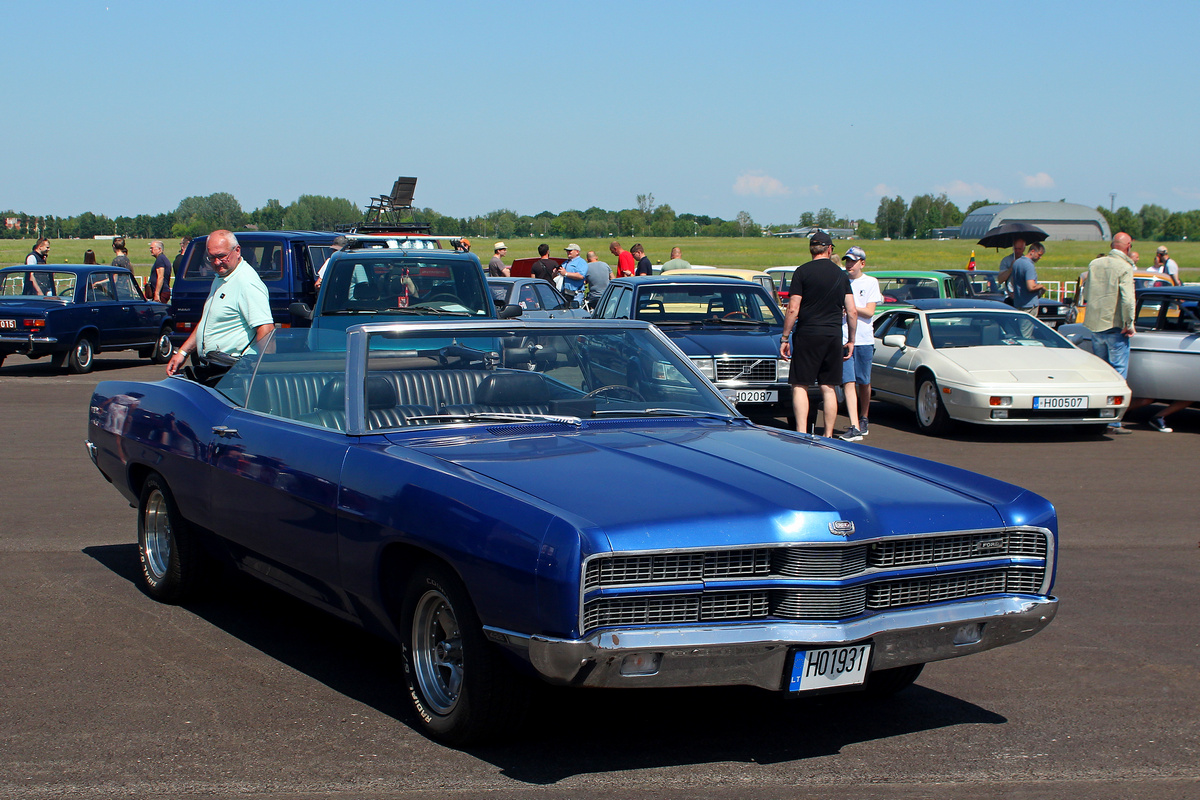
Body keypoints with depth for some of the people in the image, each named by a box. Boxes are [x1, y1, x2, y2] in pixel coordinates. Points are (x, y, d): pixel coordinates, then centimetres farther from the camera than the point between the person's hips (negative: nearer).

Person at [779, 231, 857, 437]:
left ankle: (801, 434, -9)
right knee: (828, 388, 8)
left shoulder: (802, 272, -4)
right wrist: (851, 341, 16)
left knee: (800, 386, 0)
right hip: (834, 336, 4)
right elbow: (852, 312, 7)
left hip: (807, 335, -4)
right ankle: (828, 436, 10)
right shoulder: (841, 274, 9)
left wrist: (785, 338, -2)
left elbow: (793, 309, -8)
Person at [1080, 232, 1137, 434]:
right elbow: (1127, 298, -20)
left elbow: (1086, 294, 16)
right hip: (1115, 326, -6)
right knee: (1118, 372, -2)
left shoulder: (1094, 264, 7)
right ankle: (1114, 422, -5)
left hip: (1094, 325, 6)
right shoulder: (1124, 268, -12)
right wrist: (1129, 324, -12)